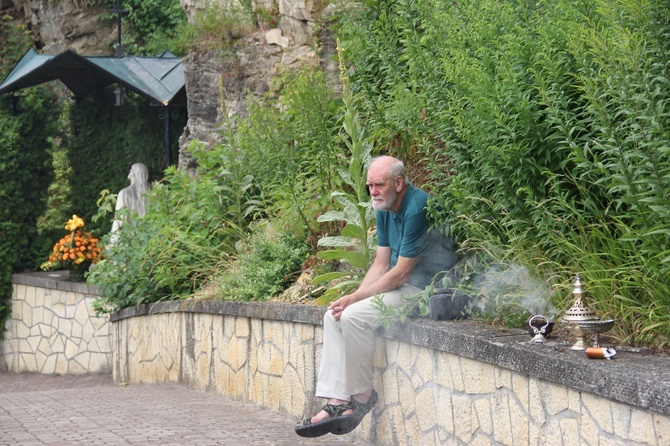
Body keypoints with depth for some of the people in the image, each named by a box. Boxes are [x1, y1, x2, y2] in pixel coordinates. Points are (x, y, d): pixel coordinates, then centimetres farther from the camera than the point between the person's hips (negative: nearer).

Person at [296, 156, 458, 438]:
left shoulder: (417, 209, -20)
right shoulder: (385, 210, 10)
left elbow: (401, 273, -20)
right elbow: (381, 264, 11)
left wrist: (355, 298, -16)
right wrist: (353, 298, -4)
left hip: (426, 289, -10)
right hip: (399, 285, 10)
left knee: (354, 316, -24)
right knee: (334, 315, -3)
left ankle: (362, 396, -9)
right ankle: (336, 401, -9)